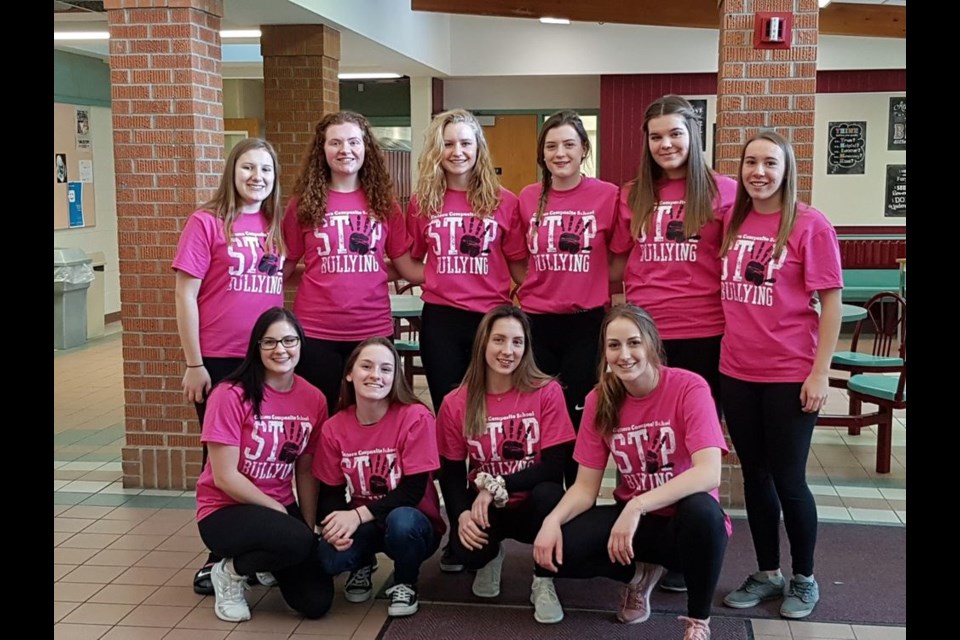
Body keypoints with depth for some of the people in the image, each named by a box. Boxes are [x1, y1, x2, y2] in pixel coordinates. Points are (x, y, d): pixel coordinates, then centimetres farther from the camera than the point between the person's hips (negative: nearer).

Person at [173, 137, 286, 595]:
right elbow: (185, 293, -8)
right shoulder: (207, 222, -6)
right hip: (218, 361, -4)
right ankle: (219, 555, 21)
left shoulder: (277, 226, 8)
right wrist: (193, 364, -11)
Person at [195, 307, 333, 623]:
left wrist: (310, 527, -3)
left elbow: (306, 471, 6)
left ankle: (266, 561, 24)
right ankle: (231, 572, -2)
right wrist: (278, 510, -13)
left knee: (316, 602, -7)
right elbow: (224, 477, -18)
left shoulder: (313, 399, -2)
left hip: (281, 509, 6)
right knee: (296, 541, -34)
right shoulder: (232, 395, -18)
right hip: (226, 511, -5)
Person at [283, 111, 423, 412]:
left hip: (374, 329, 2)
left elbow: (407, 268, 3)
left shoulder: (383, 202, 5)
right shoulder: (303, 203, 0)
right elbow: (285, 267, 8)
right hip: (317, 331, -1)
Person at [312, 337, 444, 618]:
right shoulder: (333, 429, -4)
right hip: (361, 525, 3)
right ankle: (362, 565, 12)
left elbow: (414, 489, -19)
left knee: (401, 521, -39)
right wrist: (336, 523, -23)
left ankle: (405, 584, -3)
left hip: (411, 522, -3)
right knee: (327, 557, -28)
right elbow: (330, 493, 0)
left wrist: (358, 515, -27)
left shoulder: (416, 417, -17)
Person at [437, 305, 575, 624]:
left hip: (532, 505, -1)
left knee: (549, 494, -36)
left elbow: (554, 468, -16)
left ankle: (544, 581, -6)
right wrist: (462, 514, -21)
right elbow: (451, 474, -1)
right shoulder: (456, 403, -4)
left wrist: (495, 485, -24)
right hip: (483, 507, 1)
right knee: (466, 547, -31)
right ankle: (491, 557, 12)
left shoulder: (547, 392, -11)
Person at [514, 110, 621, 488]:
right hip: (537, 321, 3)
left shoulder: (608, 195, -5)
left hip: (587, 321, -2)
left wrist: (594, 288, -5)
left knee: (579, 416, 5)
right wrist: (543, 287, 5)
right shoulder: (528, 198, 3)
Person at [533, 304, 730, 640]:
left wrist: (637, 505, -38)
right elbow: (585, 487, -4)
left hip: (686, 520, -3)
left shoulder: (689, 387, -17)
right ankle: (641, 572, 10)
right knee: (552, 553, -21)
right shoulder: (599, 401, -4)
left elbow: (709, 473, -30)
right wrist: (553, 519, -25)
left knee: (702, 510, -40)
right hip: (632, 518, 4)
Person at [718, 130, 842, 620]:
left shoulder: (810, 225, -9)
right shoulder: (732, 221, 6)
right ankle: (767, 574, 29)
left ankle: (804, 579, 25)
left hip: (790, 374, -5)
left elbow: (831, 302, -9)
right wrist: (727, 349, 8)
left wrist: (820, 372, -13)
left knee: (787, 479, 5)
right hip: (737, 371, 5)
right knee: (754, 475, 13)